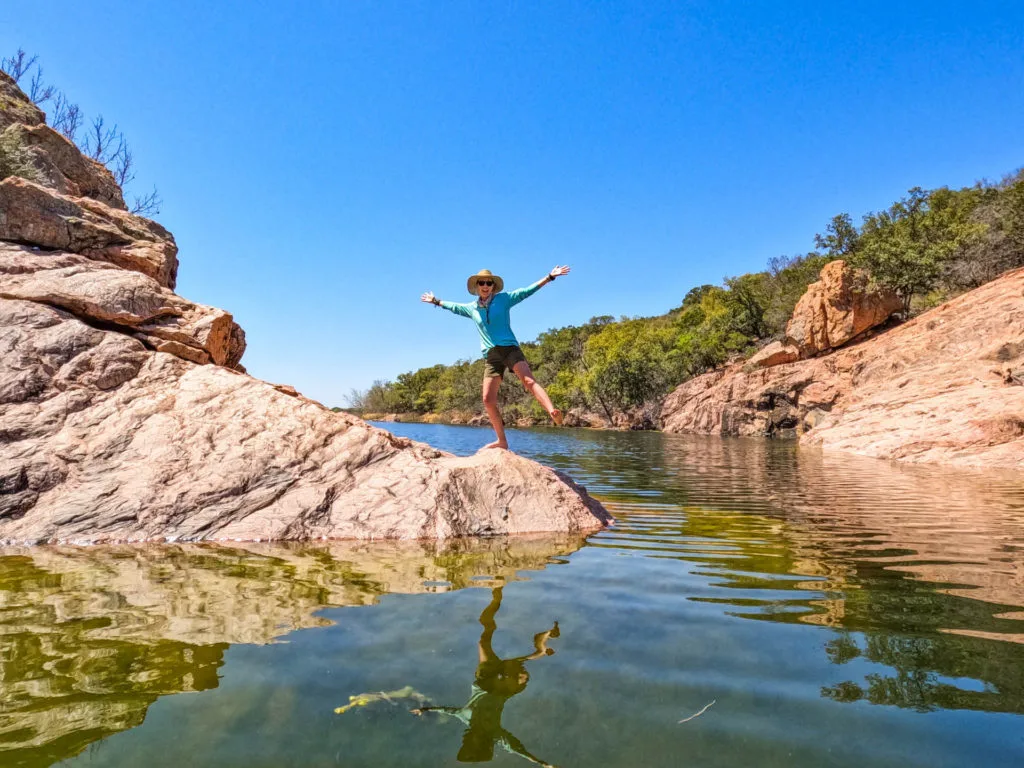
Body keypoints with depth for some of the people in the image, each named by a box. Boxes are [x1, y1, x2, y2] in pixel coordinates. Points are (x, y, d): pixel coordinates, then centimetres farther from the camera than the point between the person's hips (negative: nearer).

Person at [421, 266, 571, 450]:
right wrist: (436, 301, 52)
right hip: (491, 356, 4)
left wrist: (550, 276, 1)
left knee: (529, 380, -29)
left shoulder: (503, 299, 9)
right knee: (488, 400, -5)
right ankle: (502, 441, 3)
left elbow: (526, 291, 6)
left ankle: (553, 412, -50)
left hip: (509, 348, -4)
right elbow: (454, 306, 38)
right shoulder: (471, 308, 19)